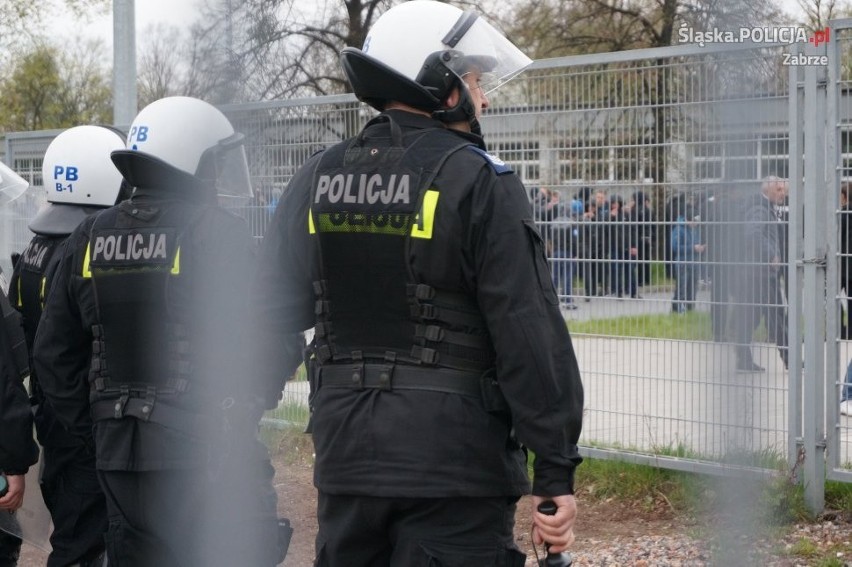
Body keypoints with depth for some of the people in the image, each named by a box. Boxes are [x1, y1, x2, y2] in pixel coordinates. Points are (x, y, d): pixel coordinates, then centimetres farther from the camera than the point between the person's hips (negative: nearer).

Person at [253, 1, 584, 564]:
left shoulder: (317, 180, 7)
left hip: (345, 460, 6)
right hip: (453, 472, -6)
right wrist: (557, 471, -10)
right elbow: (531, 336, -13)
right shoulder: (481, 185, -10)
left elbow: (271, 317, 11)